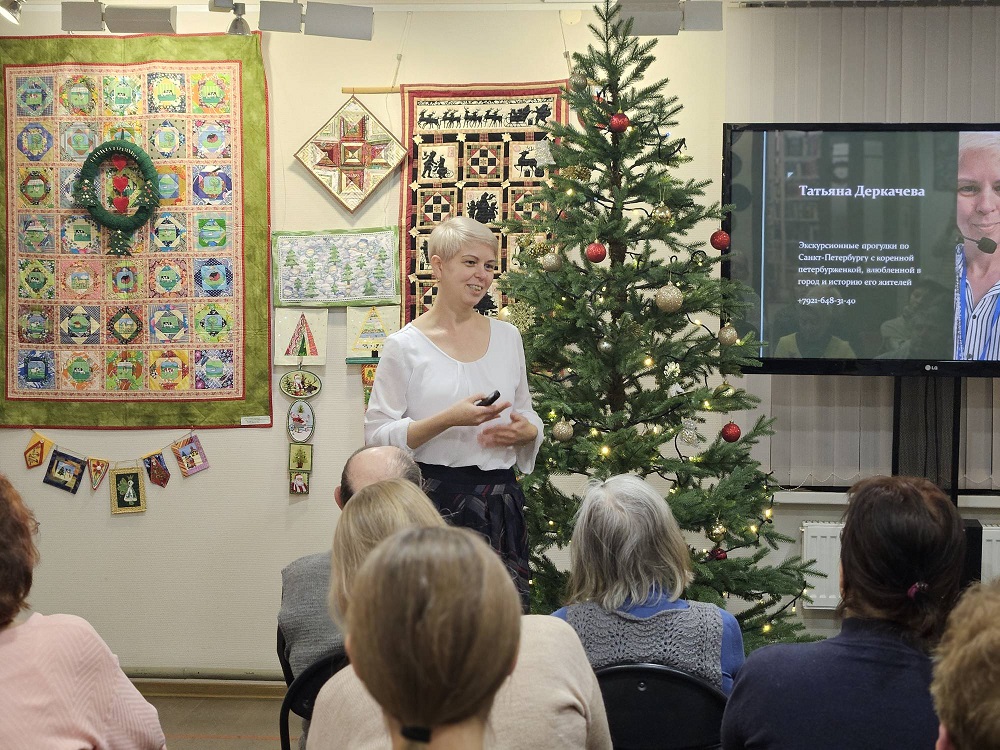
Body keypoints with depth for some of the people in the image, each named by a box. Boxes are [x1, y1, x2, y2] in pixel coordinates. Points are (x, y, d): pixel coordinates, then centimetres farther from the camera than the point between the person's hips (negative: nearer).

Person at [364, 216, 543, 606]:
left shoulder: (507, 337, 12)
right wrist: (448, 420, -19)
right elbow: (377, 436, -8)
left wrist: (526, 431, -2)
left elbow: (527, 415, 22)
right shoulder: (405, 346, -3)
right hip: (435, 498, -4)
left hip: (500, 498, 4)